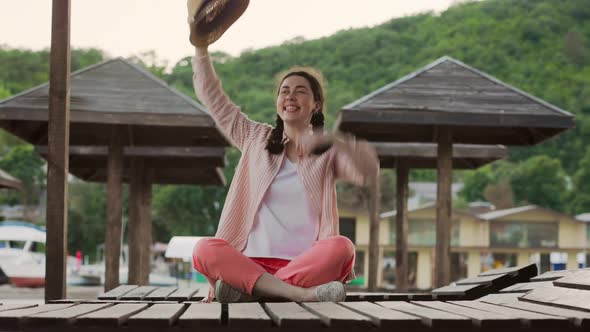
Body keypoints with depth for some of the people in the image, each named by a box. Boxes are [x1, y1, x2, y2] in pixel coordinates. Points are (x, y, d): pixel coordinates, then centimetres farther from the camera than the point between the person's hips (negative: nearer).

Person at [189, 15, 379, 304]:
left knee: (342, 247, -34)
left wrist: (330, 139, -22)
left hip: (308, 264, -1)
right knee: (204, 249, -29)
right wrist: (200, 44, 11)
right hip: (251, 261, 1)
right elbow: (212, 97, 18)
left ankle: (246, 289, -33)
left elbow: (369, 172, -8)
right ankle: (299, 293, -39)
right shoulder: (256, 140, 19)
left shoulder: (328, 153, 13)